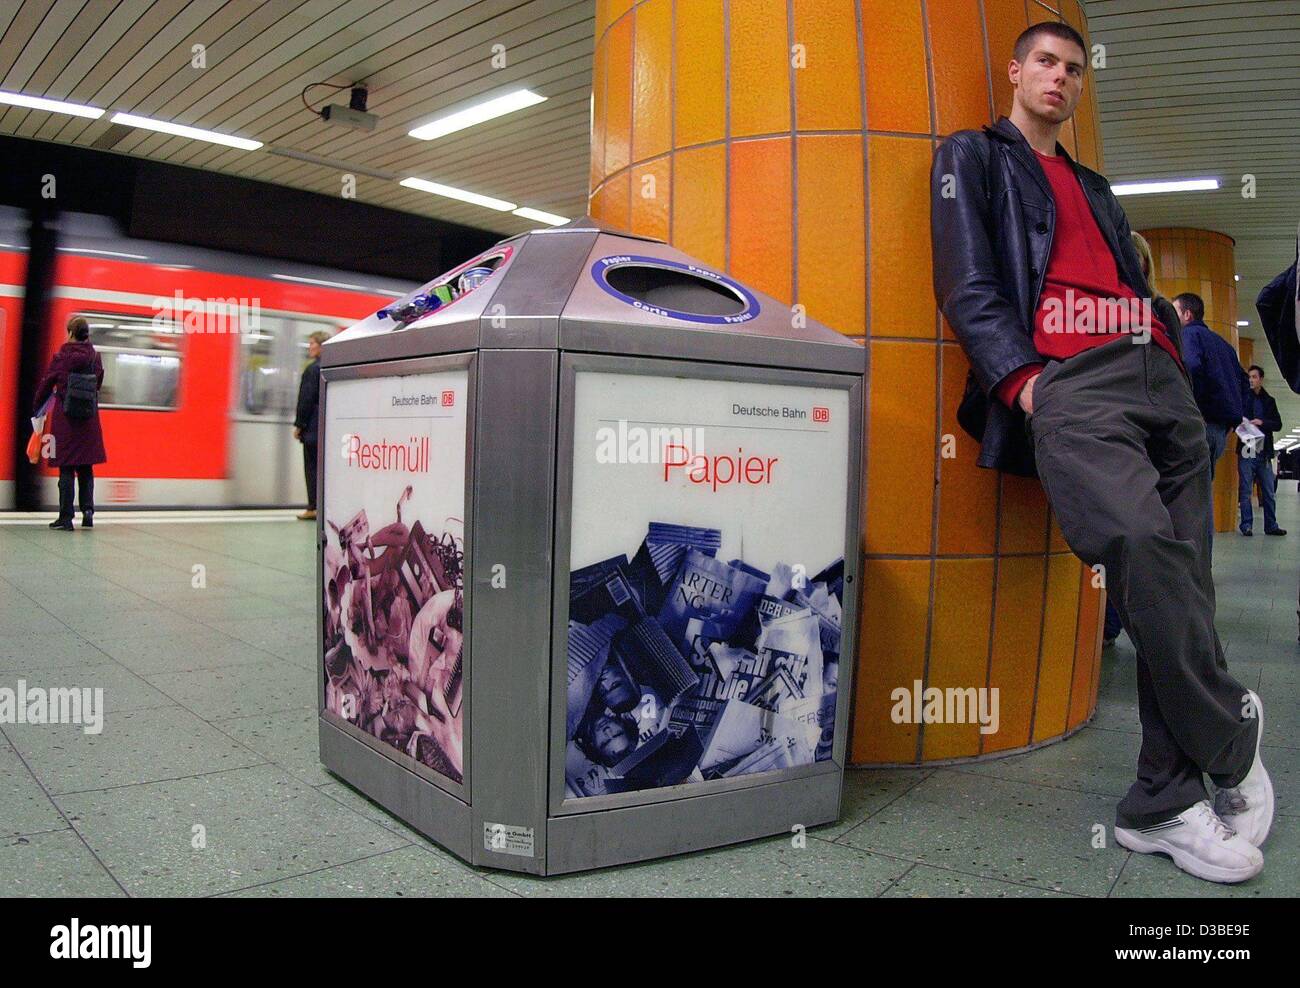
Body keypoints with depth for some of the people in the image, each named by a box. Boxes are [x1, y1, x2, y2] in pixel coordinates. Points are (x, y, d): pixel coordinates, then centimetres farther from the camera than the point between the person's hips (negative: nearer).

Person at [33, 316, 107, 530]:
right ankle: (88, 510, 2)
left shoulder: (61, 357, -8)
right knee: (86, 467, 12)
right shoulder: (95, 357, 2)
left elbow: (46, 384, 0)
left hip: (65, 416, -3)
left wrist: (37, 408, 15)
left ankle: (66, 518, 3)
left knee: (66, 468, 1)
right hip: (89, 416, 3)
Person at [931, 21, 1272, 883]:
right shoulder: (973, 157, 17)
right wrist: (1023, 380, -12)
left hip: (1158, 379, 7)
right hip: (1066, 381, -7)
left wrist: (1174, 354, 11)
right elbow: (967, 280, 1)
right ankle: (1230, 741, -8)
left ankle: (1167, 802, 1)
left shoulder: (1094, 187, 35)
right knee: (1140, 539, -30)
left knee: (1182, 574, -5)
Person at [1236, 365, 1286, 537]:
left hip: (1264, 452, 3)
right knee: (1245, 491, -1)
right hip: (1246, 451, -3)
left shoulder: (1269, 400, 12)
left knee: (1268, 492, 8)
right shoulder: (1241, 397, 2)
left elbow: (1278, 424, 6)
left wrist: (1262, 422, -11)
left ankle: (1271, 526, 15)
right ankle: (1246, 525, 5)